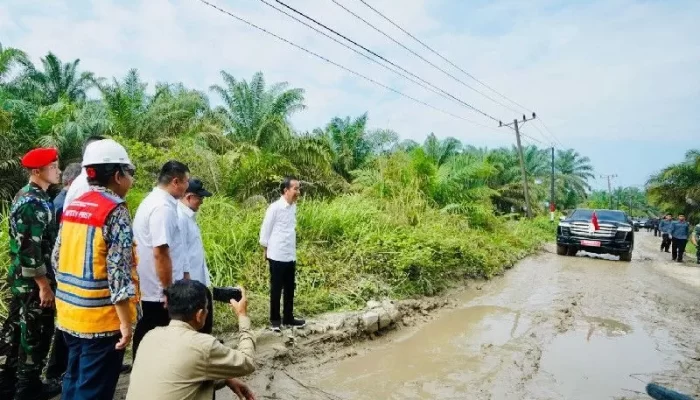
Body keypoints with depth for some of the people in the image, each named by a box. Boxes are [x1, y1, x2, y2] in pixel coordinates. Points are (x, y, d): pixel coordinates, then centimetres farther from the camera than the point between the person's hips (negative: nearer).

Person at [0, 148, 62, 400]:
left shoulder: (24, 196, 11)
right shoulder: (35, 202, -21)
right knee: (36, 333, 4)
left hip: (20, 278, 10)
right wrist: (45, 286, -20)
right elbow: (31, 250, -25)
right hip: (33, 281, -10)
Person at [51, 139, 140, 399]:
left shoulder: (73, 206, 8)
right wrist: (126, 321, -16)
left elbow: (57, 258, 13)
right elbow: (118, 271, -21)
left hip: (70, 312, 8)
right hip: (101, 318, -8)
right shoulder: (115, 210, -17)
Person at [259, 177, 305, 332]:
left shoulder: (294, 206, 5)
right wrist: (265, 249, -1)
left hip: (291, 255, 7)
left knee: (290, 288, 15)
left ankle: (288, 318, 28)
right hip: (277, 255, -7)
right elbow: (265, 229, -9)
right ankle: (275, 320, 20)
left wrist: (292, 250, 14)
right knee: (276, 289, 6)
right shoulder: (275, 207, -16)